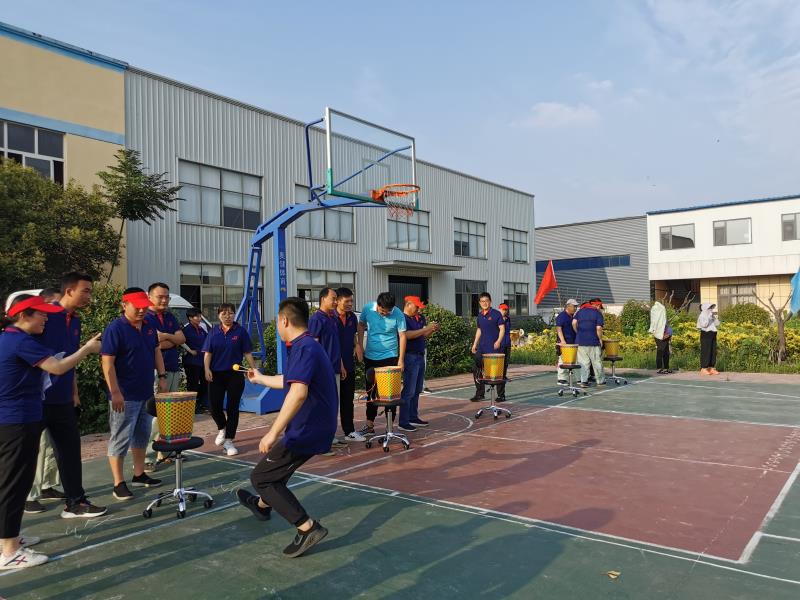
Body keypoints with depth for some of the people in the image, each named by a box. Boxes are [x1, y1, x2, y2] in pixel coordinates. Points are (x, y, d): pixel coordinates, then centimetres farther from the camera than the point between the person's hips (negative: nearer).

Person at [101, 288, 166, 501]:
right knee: (121, 440, 1)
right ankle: (119, 484, 9)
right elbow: (107, 363, -18)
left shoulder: (149, 327, 8)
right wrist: (115, 393, -21)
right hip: (125, 396, -8)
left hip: (146, 393, 8)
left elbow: (156, 352, 18)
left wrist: (161, 376, 8)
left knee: (142, 436, 16)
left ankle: (139, 475, 29)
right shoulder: (115, 329, -14)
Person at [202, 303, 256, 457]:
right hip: (216, 375, 2)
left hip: (235, 375, -2)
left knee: (232, 408, 2)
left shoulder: (240, 331, 0)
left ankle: (228, 441, 12)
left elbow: (247, 353, 1)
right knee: (215, 406, 2)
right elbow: (207, 353, 4)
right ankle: (222, 429, 34)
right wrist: (207, 369, -10)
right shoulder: (214, 332, 5)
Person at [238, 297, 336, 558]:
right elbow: (288, 381, 29)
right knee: (276, 465, 29)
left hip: (308, 431, -10)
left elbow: (298, 392, -36)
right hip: (315, 428, 10)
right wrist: (259, 378, 43)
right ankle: (263, 504, 55)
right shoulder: (307, 346, 12)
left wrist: (273, 433, -36)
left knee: (260, 477, 0)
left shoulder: (304, 348, -21)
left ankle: (307, 527, -3)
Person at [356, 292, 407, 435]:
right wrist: (359, 345, 0)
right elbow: (361, 325, 9)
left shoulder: (398, 314, -15)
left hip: (390, 357, -3)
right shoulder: (368, 308, -8)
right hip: (370, 357, 3)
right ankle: (369, 425, 25)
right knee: (371, 391, 13)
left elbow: (402, 336, -9)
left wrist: (401, 359, -11)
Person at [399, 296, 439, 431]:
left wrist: (432, 330, -2)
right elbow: (408, 335, -25)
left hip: (420, 356, 9)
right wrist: (426, 328, -22)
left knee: (417, 390, 14)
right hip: (410, 357, -8)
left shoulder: (420, 318, 13)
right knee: (408, 390, -7)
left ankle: (413, 417, 24)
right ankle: (403, 422, -2)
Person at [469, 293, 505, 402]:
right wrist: (475, 344, 18)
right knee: (476, 369, 5)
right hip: (482, 347, 6)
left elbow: (502, 328, -9)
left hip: (493, 347, -6)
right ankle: (480, 393, 18)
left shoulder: (496, 314, -5)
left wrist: (498, 341, -21)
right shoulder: (479, 315, 12)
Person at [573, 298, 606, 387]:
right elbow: (598, 328, -11)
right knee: (597, 362, 8)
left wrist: (578, 333, 9)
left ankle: (584, 381, 3)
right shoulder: (598, 313, -1)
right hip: (593, 341, -3)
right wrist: (600, 339, 1)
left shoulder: (580, 311, 11)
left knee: (583, 362, 7)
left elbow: (574, 323, 0)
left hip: (580, 341, 4)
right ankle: (600, 381, 18)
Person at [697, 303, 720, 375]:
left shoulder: (711, 316, 16)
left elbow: (717, 324, 14)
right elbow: (704, 324, -21)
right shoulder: (702, 316, -7)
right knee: (705, 351, -9)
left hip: (713, 335, 8)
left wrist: (714, 317, 3)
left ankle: (711, 368, 13)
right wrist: (709, 316, -18)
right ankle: (703, 369, -6)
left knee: (713, 352, 7)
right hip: (706, 334, -8)